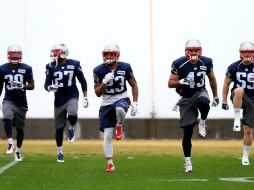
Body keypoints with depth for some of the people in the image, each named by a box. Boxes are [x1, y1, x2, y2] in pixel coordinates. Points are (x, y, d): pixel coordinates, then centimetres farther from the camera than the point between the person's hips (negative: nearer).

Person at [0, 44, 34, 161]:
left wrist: (22, 86, -18)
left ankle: (18, 151, 25)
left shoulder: (26, 69, -3)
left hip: (21, 102, 0)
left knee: (20, 128, 9)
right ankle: (10, 143, -29)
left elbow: (32, 85, 1)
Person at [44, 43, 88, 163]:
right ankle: (59, 152, 22)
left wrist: (85, 97, 1)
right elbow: (47, 84, 1)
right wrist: (50, 87, -23)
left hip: (72, 97, -2)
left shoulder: (74, 64, -5)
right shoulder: (51, 67, -2)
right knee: (59, 127, 6)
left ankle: (72, 128, 3)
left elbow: (83, 81, 4)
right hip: (59, 99, 2)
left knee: (72, 115, -33)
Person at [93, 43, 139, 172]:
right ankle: (110, 164, 8)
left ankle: (119, 126, -6)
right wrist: (104, 82, -23)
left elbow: (134, 85, 5)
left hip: (122, 99, -1)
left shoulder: (125, 68, -5)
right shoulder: (99, 71, -6)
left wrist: (135, 103, -5)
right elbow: (98, 93, -5)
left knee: (119, 109, -40)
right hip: (106, 103, 1)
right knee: (107, 136, -4)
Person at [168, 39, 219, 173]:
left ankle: (203, 123, -9)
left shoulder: (206, 62, -6)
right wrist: (180, 82, -30)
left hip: (200, 93, 1)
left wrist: (215, 96, 17)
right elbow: (170, 83, -9)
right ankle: (187, 162, 10)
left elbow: (212, 79, 11)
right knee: (187, 133, -2)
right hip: (186, 99, -1)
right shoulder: (179, 64, -14)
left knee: (204, 102, -39)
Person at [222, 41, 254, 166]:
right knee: (239, 90, -39)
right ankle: (237, 119, -32)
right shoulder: (234, 67, -4)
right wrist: (224, 101, 0)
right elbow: (226, 84, 3)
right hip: (238, 99, -1)